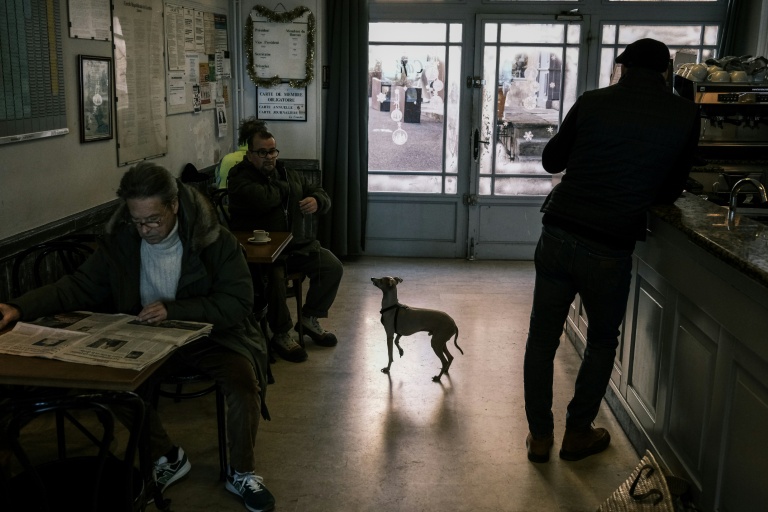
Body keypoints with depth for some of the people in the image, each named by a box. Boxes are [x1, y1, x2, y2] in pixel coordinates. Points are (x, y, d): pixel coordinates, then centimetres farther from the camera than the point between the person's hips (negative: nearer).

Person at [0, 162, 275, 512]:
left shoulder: (214, 239, -16)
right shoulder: (120, 241, -6)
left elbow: (238, 302, -17)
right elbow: (80, 286, -1)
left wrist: (172, 310, -27)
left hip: (211, 334, -3)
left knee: (243, 383, -28)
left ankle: (242, 473, 1)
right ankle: (166, 457, 5)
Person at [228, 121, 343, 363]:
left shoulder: (288, 174, 16)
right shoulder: (240, 177, -6)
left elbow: (322, 195, 20)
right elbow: (262, 199, -28)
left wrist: (316, 201, -6)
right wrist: (284, 187, -6)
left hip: (296, 244, 7)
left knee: (332, 266, -9)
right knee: (275, 276, -36)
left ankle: (309, 318, 11)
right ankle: (281, 335, -15)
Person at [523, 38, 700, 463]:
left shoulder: (592, 103, 1)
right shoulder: (684, 116, -2)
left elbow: (551, 161, 12)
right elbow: (670, 192, 7)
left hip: (557, 235, 2)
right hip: (610, 249, -1)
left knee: (542, 337, 15)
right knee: (602, 343, 21)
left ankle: (539, 436, 23)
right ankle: (577, 434, 29)